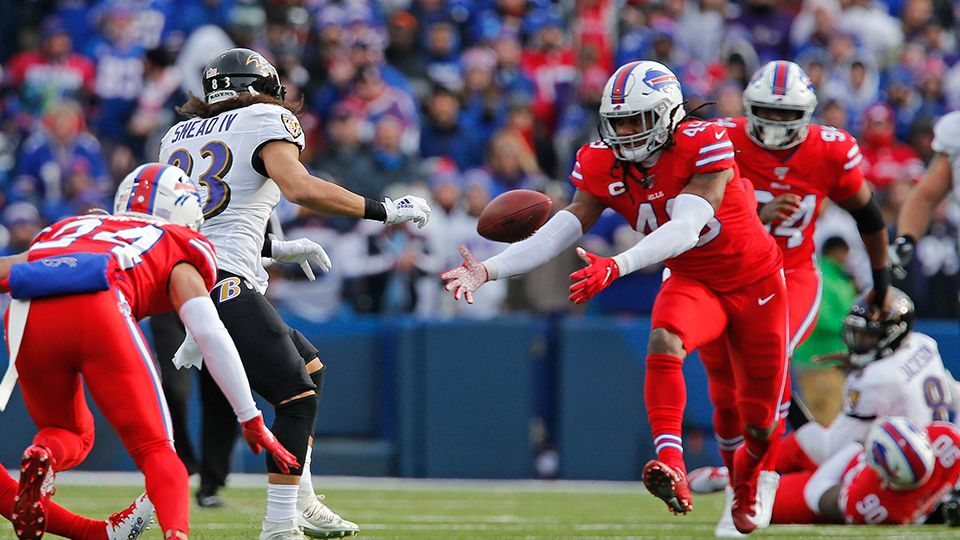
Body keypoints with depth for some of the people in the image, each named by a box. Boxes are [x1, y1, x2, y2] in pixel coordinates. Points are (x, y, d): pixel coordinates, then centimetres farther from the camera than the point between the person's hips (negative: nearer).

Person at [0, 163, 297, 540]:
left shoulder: (68, 228, 39)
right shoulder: (175, 246, 26)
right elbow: (209, 332, 13)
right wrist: (252, 421, 15)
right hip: (97, 309, -3)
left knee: (69, 435, 27)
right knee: (156, 451, 8)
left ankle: (42, 457, -8)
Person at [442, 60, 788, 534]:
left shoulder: (704, 147, -30)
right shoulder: (603, 166, -13)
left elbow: (684, 230, -41)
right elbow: (559, 232, -18)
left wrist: (615, 267, -54)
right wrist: (488, 270, -31)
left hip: (755, 282, -3)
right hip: (692, 283, 3)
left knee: (760, 423, 7)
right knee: (663, 342, -34)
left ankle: (746, 479, 42)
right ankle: (671, 468, -45)